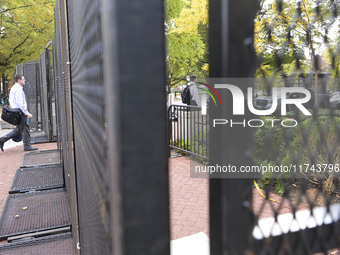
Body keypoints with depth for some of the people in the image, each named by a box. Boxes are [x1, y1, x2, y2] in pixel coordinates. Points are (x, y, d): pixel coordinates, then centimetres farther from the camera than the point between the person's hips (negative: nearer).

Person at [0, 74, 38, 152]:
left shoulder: (14, 88, 19)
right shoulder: (18, 89, -14)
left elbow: (11, 102, 23)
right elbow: (20, 103, -21)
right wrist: (27, 113, -21)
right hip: (20, 111, -10)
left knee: (19, 129, 14)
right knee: (25, 128, -3)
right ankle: (27, 146, 3)